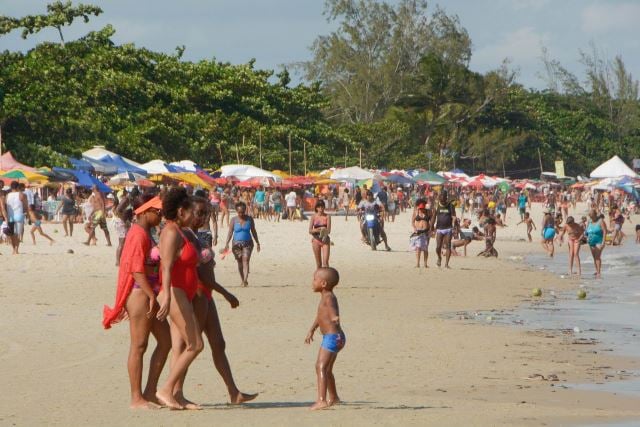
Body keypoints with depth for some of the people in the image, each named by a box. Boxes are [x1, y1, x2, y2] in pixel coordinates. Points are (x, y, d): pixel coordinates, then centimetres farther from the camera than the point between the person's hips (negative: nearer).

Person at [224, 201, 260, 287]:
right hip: (237, 243, 1)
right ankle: (243, 280, 22)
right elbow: (230, 232, -3)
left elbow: (253, 231, 10)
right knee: (239, 262, 8)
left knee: (245, 260, -16)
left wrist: (257, 243, 14)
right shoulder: (234, 220, -1)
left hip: (247, 243, -1)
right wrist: (227, 244, -13)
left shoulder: (249, 219, 1)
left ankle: (245, 280, -26)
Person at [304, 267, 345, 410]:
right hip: (330, 338, 11)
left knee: (321, 367, -18)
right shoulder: (325, 297, 17)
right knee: (327, 369, 25)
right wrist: (312, 330, 44)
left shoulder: (328, 297, -16)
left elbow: (331, 306, -40)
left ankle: (321, 401, -28)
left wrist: (335, 317, -61)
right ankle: (333, 397, 42)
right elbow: (320, 315, 33)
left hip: (332, 337, -11)